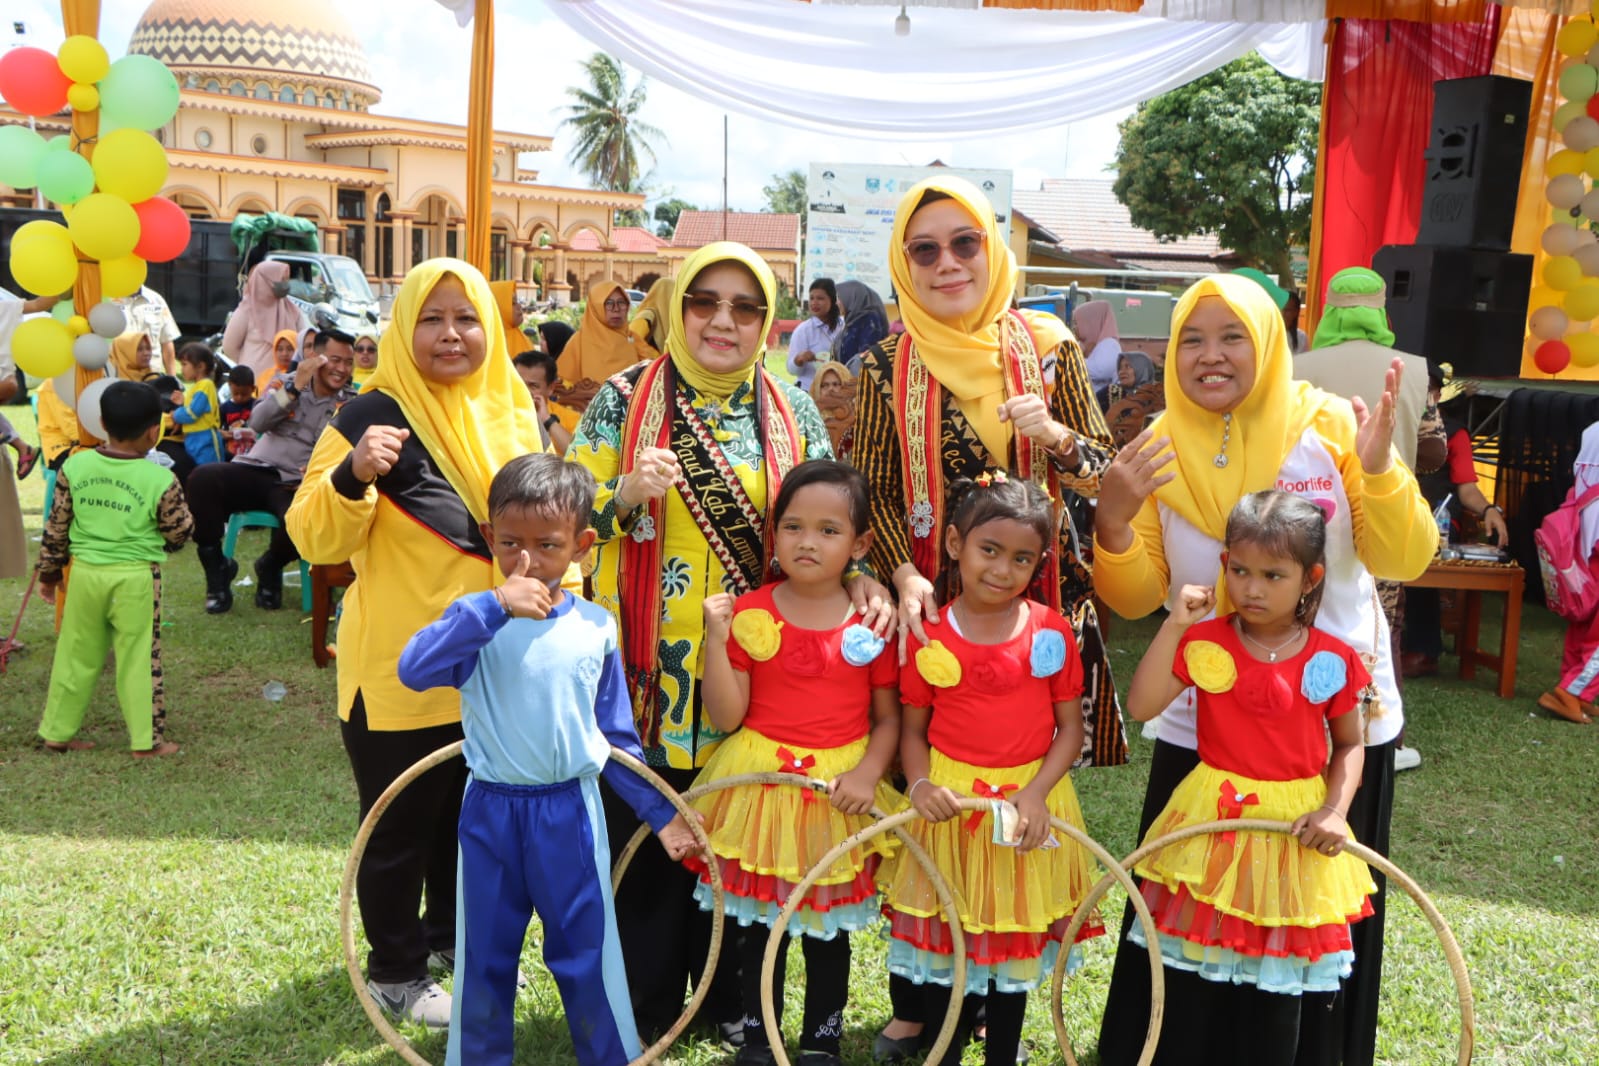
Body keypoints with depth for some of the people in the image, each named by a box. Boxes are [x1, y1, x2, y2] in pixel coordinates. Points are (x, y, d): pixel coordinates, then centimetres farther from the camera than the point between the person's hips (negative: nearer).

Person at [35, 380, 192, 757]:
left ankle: (57, 732, 26)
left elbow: (56, 528, 6)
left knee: (75, 655, 16)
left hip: (85, 572, 4)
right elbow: (179, 533, -3)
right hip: (135, 578, -4)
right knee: (139, 658, 5)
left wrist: (49, 573, 17)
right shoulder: (160, 480, -13)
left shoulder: (74, 467, -2)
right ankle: (146, 739, 11)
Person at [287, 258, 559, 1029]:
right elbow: (314, 540, -19)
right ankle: (394, 971, 27)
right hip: (402, 669, -6)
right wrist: (352, 475, -37)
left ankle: (454, 936, 42)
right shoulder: (373, 416, -14)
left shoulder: (510, 416, 4)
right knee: (401, 828, 8)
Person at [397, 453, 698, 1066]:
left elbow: (616, 736, 6)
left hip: (570, 812, 0)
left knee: (586, 952, 11)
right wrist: (493, 605, -35)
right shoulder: (478, 621, -9)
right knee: (483, 954, 16)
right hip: (489, 809, 0)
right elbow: (414, 670, -30)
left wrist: (660, 812, 8)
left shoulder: (595, 629, -3)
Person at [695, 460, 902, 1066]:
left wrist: (868, 772, -15)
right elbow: (726, 716, -9)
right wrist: (716, 639, -17)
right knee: (761, 923, 13)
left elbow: (887, 719, 2)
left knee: (829, 927, 14)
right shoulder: (750, 614, -6)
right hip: (761, 788, 0)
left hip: (841, 791, 0)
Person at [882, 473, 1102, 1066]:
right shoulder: (929, 636, -6)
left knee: (1014, 940, 15)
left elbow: (1071, 727, -3)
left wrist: (1036, 793, -16)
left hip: (1028, 804, 0)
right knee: (943, 940, 12)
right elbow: (913, 727, 1)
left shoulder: (1052, 632, -6)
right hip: (949, 804, 0)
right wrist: (920, 785, -17)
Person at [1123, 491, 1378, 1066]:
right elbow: (1140, 706, -16)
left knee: (1278, 984, 13)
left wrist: (1335, 810, -9)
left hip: (1295, 827, 0)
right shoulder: (1205, 641, -7)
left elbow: (1350, 744, 6)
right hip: (1212, 823, 0)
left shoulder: (1333, 660, -6)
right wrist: (1175, 625, -19)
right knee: (1191, 974, 8)